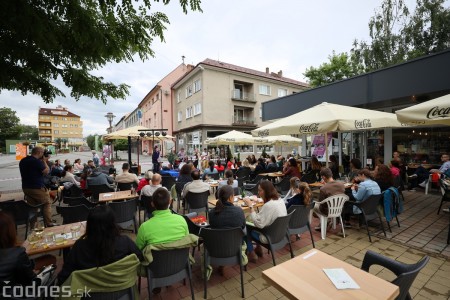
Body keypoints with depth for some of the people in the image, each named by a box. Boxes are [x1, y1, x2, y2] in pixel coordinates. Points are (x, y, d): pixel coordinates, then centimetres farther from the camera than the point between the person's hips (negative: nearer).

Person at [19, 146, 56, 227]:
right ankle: (49, 223, 3)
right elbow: (46, 171, -15)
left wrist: (42, 162, 10)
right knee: (47, 203, 3)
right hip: (37, 188, -8)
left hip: (26, 188, 8)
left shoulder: (22, 161, 9)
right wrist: (44, 161, -7)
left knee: (32, 205, 16)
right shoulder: (37, 161, -20)